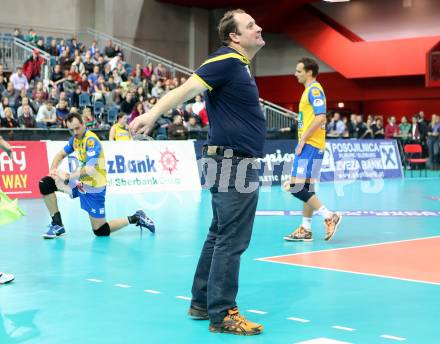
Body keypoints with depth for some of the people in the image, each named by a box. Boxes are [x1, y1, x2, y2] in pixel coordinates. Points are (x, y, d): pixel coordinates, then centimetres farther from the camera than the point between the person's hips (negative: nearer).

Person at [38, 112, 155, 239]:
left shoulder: (92, 141, -23)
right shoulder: (75, 138, 1)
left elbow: (90, 169, -32)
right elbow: (61, 154, 14)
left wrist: (68, 177, -26)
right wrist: (53, 170, -6)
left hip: (94, 188, -8)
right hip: (81, 183, 8)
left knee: (100, 232, -3)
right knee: (46, 183, -3)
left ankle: (135, 219, 15)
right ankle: (57, 224, 3)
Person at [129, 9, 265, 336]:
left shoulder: (238, 65, 15)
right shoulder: (226, 61, -13)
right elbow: (187, 88, -23)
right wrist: (153, 114, -33)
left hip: (233, 163, 10)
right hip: (233, 164, -10)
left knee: (220, 237, 14)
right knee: (231, 242, -6)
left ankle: (202, 303, 22)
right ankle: (222, 315, 0)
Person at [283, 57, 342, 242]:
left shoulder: (314, 89, -11)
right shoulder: (310, 90, 19)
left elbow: (320, 118, -21)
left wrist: (302, 140, -19)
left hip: (310, 145, -10)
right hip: (309, 146, 10)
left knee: (296, 187, -14)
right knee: (306, 188, 10)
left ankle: (329, 216, -11)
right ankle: (305, 230, 14)